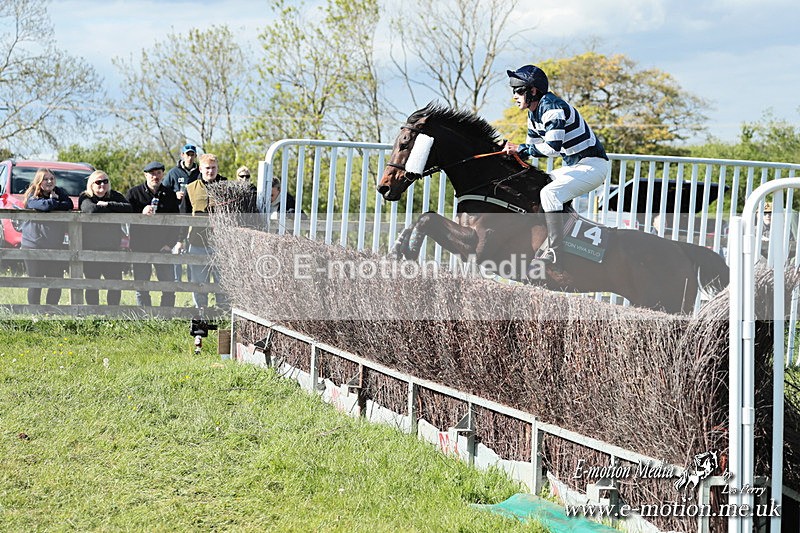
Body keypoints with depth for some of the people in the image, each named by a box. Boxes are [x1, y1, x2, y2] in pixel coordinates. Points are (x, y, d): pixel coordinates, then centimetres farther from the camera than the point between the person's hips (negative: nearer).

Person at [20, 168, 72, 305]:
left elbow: (69, 205, -5)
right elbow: (45, 205, -22)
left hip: (55, 245, 4)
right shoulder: (32, 196, -4)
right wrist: (56, 202, -4)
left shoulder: (60, 193, 12)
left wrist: (53, 203, -14)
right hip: (33, 246, -4)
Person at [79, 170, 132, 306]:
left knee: (115, 284, 0)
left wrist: (107, 204, -14)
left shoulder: (115, 196, 10)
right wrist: (114, 209, -10)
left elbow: (129, 208, -8)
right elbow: (92, 209, -22)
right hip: (90, 248, -3)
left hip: (111, 247, 3)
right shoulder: (85, 197, 1)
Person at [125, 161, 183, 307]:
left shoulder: (170, 194, 8)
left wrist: (170, 243, -1)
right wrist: (141, 214, -19)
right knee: (141, 289, 2)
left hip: (163, 247, 1)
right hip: (141, 247, -1)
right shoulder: (134, 193, 4)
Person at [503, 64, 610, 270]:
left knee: (550, 193, -29)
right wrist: (510, 150, 2)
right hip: (572, 166, 11)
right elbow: (532, 146, 19)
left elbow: (553, 147, -29)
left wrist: (520, 148, -20)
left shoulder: (552, 108, -20)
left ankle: (554, 253, -33)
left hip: (593, 165, -11)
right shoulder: (533, 115, 10)